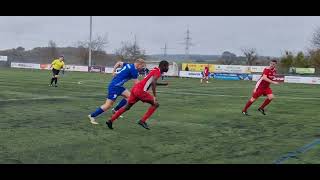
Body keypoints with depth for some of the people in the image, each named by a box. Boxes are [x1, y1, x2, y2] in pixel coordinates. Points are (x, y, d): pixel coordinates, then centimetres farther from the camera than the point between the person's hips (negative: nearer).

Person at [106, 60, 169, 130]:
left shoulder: (155, 70, 21)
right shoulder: (157, 72, -7)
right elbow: (153, 83, -22)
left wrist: (163, 84, 37)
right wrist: (155, 96, -24)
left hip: (135, 88, 9)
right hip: (140, 91, -9)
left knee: (127, 107, 17)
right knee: (155, 104, 0)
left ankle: (110, 120, 17)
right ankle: (142, 121, -2)